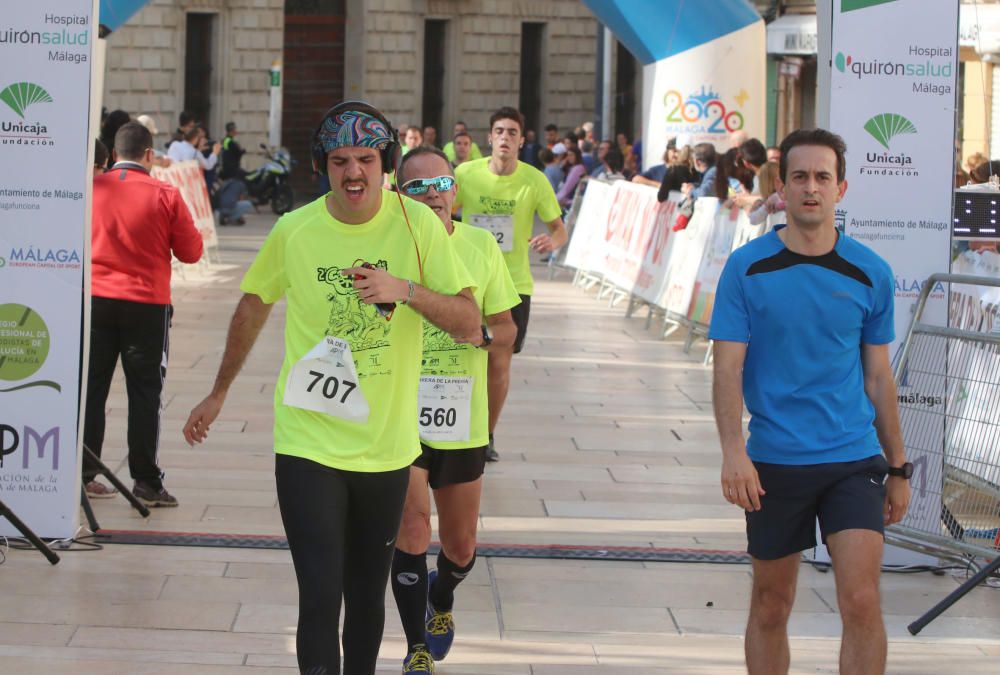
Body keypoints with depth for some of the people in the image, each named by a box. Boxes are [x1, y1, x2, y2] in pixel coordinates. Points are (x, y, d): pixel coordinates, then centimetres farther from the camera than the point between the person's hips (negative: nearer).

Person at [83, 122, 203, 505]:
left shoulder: (91, 189, -3)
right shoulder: (165, 196, -9)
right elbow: (191, 252, -2)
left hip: (95, 300, 2)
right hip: (146, 304, -2)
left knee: (91, 388, 10)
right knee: (144, 393, 4)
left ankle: (83, 475, 11)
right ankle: (146, 483, 4)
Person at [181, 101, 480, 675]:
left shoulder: (418, 224, -8)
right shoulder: (294, 230, -7)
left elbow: (470, 321, -9)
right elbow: (254, 306, 11)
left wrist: (406, 289, -26)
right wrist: (219, 393, 21)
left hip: (387, 446, 1)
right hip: (308, 444, -1)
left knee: (367, 595, 16)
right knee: (320, 595, -10)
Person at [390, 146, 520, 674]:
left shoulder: (481, 246, -1)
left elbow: (508, 330, 6)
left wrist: (482, 334, -15)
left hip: (463, 419, 2)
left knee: (460, 547, 12)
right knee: (412, 525, -15)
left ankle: (441, 599, 47)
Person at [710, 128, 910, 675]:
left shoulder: (870, 273, 2)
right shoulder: (747, 267, -2)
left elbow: (878, 376, 10)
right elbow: (728, 368, -5)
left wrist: (898, 468, 12)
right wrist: (733, 452, -18)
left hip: (854, 460, 0)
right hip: (773, 463, 0)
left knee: (861, 602, -12)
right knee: (770, 608, 9)